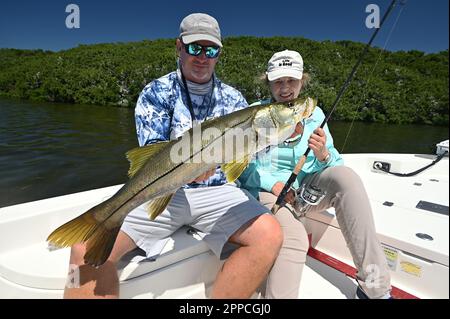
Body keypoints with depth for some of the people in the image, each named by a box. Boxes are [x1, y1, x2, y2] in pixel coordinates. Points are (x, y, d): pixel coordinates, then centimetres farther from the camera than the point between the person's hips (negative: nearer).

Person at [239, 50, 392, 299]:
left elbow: (335, 166, 4)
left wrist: (323, 154, -19)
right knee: (294, 237, -34)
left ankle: (375, 287, -17)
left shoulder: (314, 114, 6)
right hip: (265, 193, -3)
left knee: (345, 176, -25)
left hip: (307, 191, 4)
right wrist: (272, 183, -20)